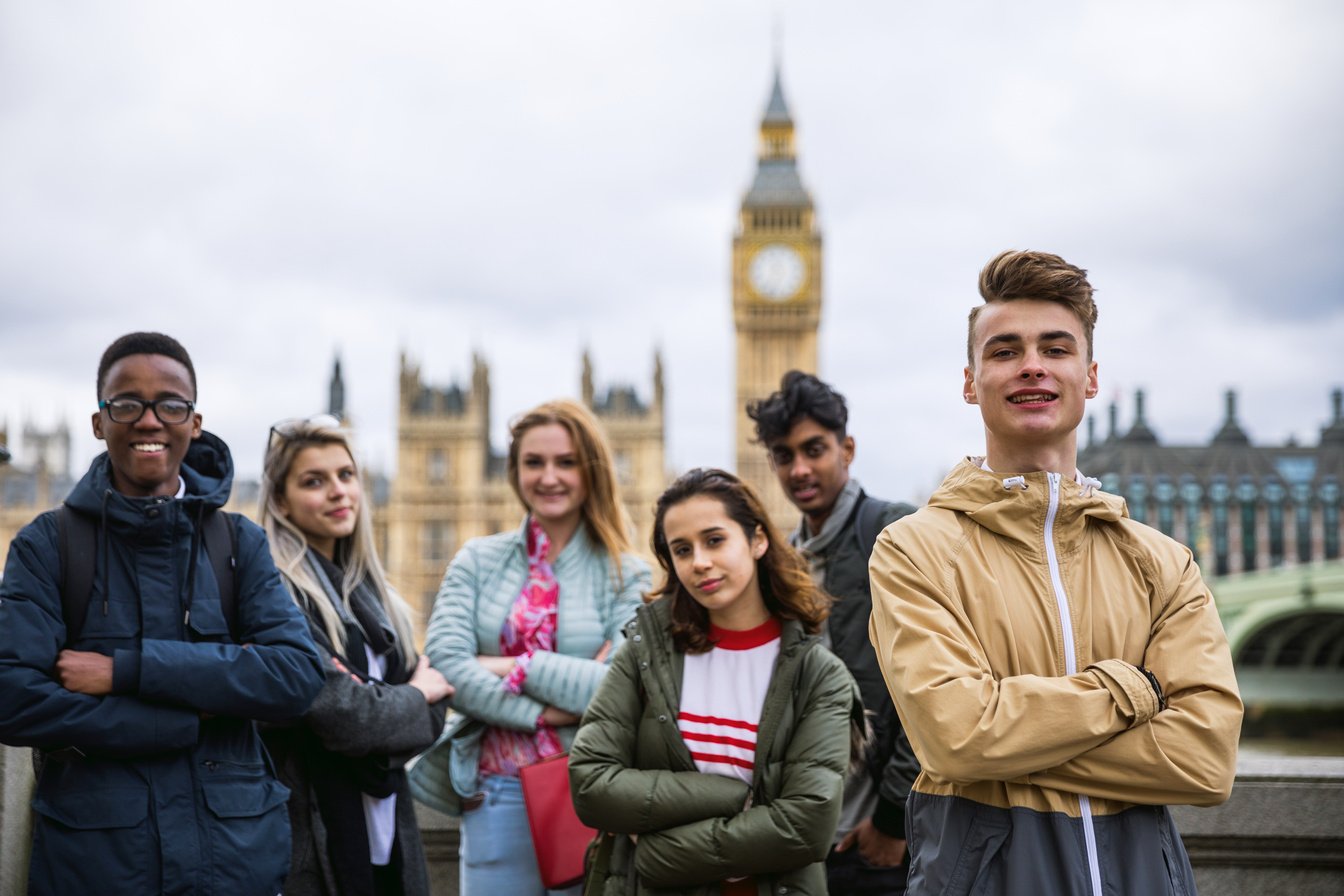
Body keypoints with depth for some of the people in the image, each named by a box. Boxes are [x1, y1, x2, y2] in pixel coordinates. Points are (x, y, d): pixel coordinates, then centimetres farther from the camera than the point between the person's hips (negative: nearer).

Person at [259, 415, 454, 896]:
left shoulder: (368, 591, 12)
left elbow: (431, 715, 7)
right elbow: (338, 715, -20)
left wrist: (372, 699, -13)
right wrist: (411, 699, -2)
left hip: (387, 838, 7)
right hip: (311, 844, -7)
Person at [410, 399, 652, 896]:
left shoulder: (626, 576, 1)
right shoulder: (477, 560, 7)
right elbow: (444, 662, -6)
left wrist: (511, 667, -9)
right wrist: (546, 712, -13)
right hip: (496, 792, 1)